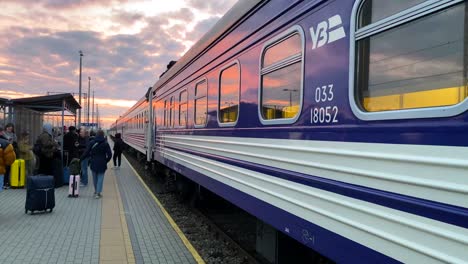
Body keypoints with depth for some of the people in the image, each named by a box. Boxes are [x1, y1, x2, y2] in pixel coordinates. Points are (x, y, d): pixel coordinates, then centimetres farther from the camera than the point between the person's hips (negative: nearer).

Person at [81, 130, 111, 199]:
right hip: (102, 164, -2)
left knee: (95, 177, 17)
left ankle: (96, 191, 32)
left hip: (93, 163, 2)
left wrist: (80, 159, 5)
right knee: (100, 178, 3)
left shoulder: (92, 143, -3)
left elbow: (86, 153, -4)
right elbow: (109, 154, -7)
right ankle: (98, 193, -3)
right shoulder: (105, 144, -6)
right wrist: (106, 161, 7)